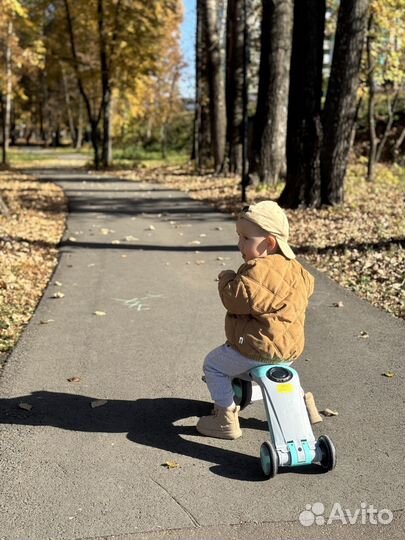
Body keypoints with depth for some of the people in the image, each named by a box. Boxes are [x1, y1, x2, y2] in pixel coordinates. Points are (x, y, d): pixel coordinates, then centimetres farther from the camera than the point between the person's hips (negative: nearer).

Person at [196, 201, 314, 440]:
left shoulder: (258, 270, -25)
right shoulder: (294, 268, 6)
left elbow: (236, 300, -28)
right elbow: (307, 286, 24)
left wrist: (227, 279, -7)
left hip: (259, 347, -10)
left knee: (214, 365, 7)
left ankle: (226, 418, 9)